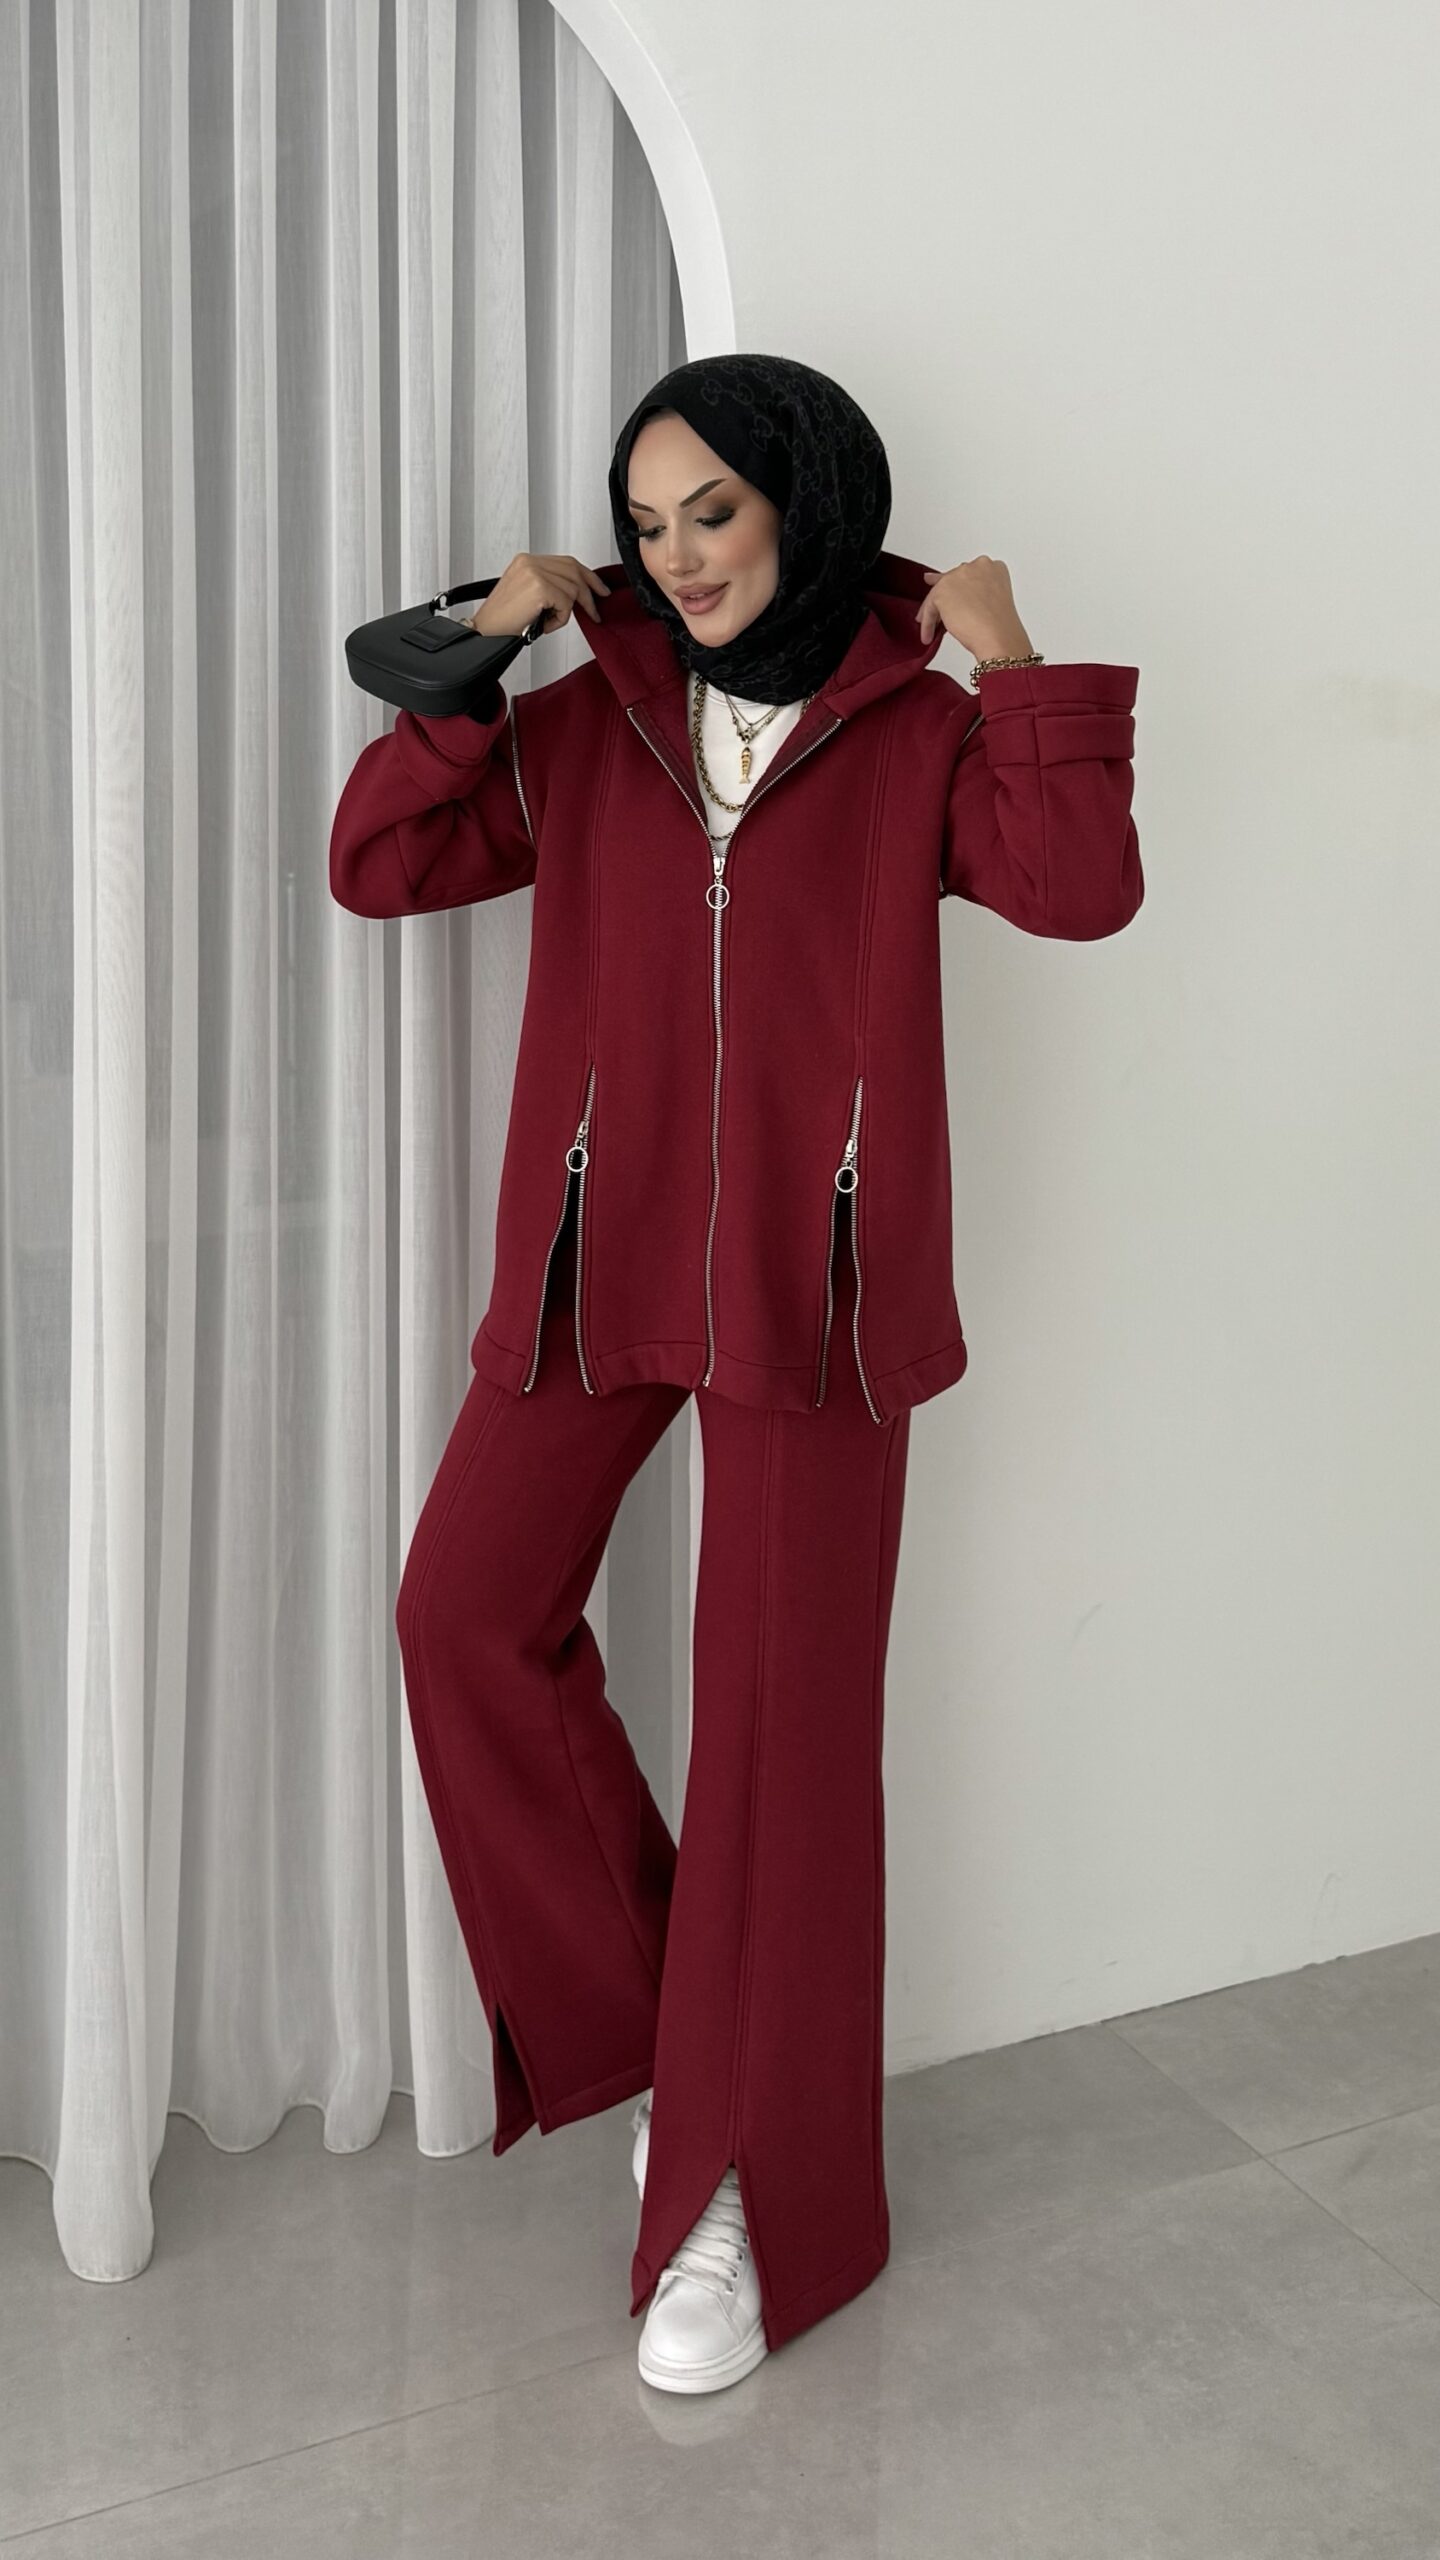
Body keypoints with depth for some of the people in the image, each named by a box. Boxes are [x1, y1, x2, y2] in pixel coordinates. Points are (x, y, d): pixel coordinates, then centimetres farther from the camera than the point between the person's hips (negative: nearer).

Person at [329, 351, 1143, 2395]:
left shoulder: (914, 733, 4)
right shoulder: (591, 726, 10)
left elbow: (1081, 886, -12)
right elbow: (377, 866, 4)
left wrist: (1014, 661, -11)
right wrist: (480, 660, -2)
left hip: (810, 1283, -3)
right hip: (598, 1261, 4)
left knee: (784, 1723, 0)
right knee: (469, 1618, 0)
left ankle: (750, 2197, 14)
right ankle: (634, 2019, 22)